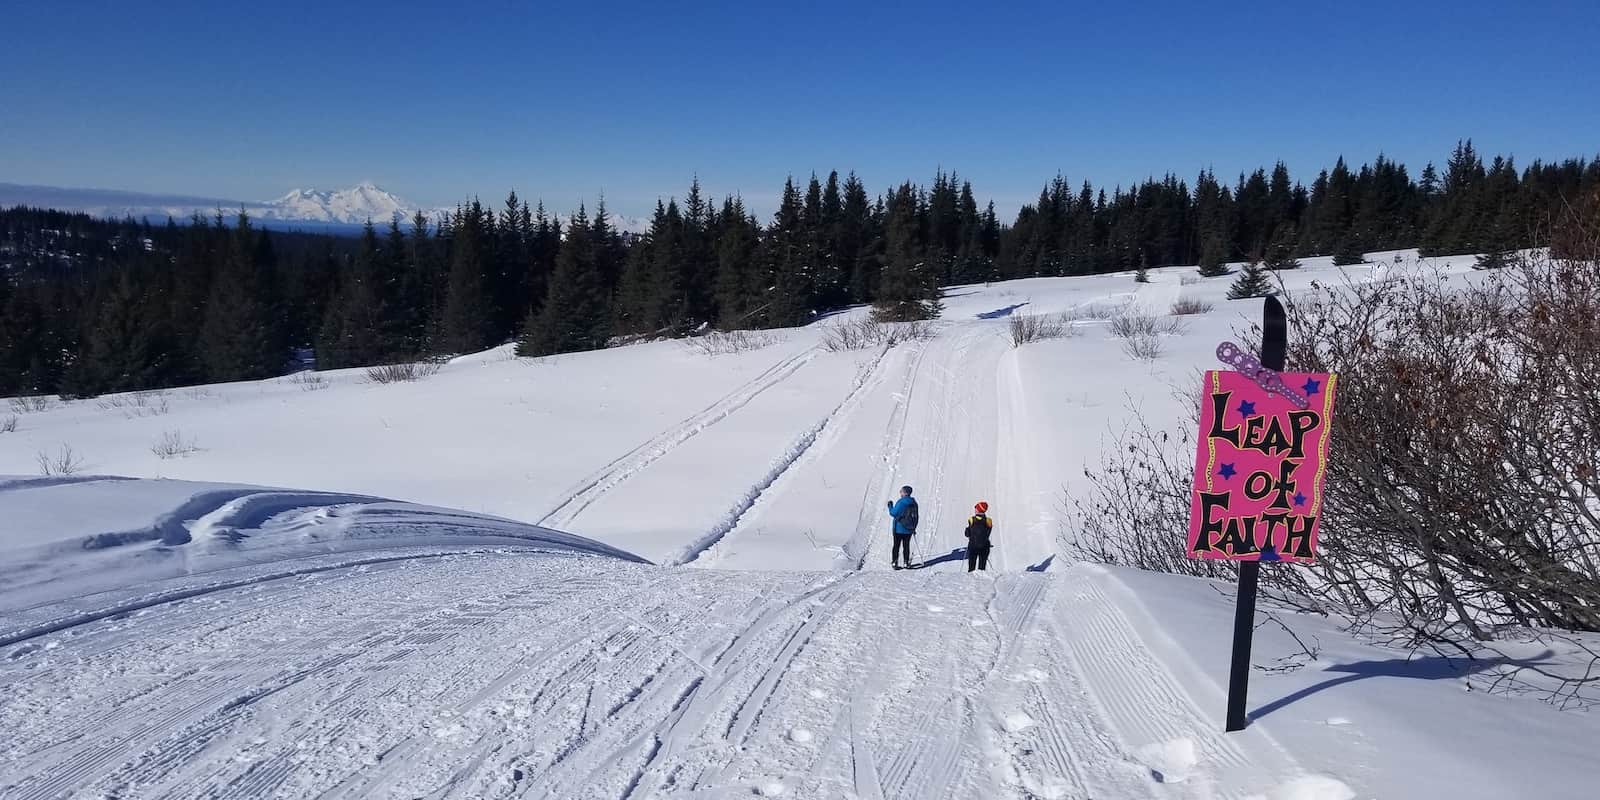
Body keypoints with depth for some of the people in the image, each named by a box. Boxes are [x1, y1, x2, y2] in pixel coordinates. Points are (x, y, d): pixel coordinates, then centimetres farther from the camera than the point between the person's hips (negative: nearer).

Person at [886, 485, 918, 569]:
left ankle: (895, 562, 4)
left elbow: (893, 513, -15)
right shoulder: (914, 503, 5)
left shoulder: (901, 502, -17)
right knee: (906, 546, 12)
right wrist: (914, 528, 19)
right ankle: (906, 563, 13)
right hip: (909, 530, 5)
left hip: (899, 529, -5)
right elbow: (916, 517, 11)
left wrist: (890, 506, 4)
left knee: (896, 546, 4)